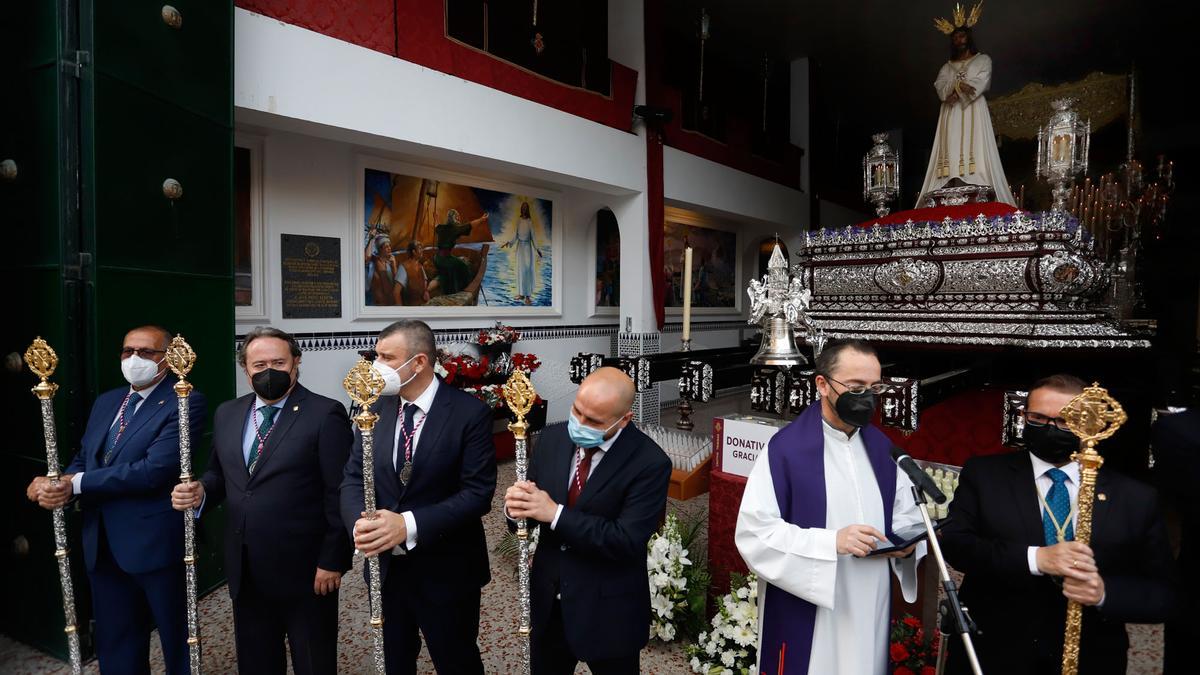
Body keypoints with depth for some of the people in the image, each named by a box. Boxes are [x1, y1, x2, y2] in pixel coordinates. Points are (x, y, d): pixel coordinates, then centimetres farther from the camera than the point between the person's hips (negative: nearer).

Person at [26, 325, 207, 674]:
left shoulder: (185, 403, -15)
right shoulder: (105, 401, 12)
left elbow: (154, 470, -23)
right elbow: (83, 459, 13)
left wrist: (76, 484, -18)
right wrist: (56, 484, -8)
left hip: (155, 542, -7)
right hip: (103, 544, 7)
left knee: (177, 641, 11)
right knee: (115, 645, 21)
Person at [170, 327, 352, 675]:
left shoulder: (325, 414, -13)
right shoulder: (227, 414, 7)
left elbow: (339, 494, -14)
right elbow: (219, 475, 18)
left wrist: (332, 561, -15)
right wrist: (200, 492, -5)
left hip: (304, 567, -5)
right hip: (245, 569, 6)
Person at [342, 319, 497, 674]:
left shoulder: (470, 412, -17)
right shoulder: (376, 408, 0)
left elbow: (478, 492, -21)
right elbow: (353, 478, 0)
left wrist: (409, 524, -29)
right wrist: (360, 521, -21)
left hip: (445, 570, -4)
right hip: (385, 565, 5)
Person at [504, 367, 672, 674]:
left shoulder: (650, 463, -21)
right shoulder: (553, 439, -5)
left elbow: (628, 541, -25)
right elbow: (534, 501, 2)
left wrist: (555, 513, -28)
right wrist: (516, 506, -22)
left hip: (608, 610, -4)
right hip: (548, 600, 5)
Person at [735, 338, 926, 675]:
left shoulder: (881, 447, 6)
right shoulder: (785, 447, -14)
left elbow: (906, 515, 15)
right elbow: (753, 531, -17)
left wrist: (907, 542, -7)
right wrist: (831, 542, -24)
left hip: (871, 614, 6)